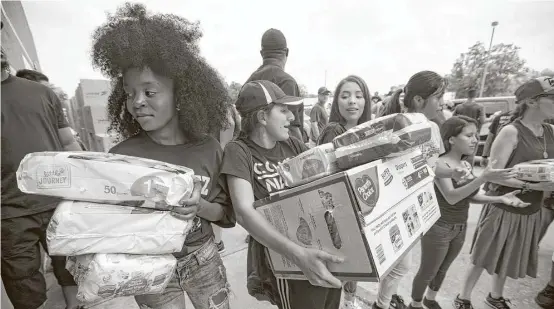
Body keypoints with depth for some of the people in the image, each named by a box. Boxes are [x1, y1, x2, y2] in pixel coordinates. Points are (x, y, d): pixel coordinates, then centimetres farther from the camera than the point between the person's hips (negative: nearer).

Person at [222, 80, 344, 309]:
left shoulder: (292, 145, 2)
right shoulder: (239, 151, -14)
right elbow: (244, 213, -25)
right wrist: (299, 255, -34)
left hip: (325, 248, 6)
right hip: (284, 258, -5)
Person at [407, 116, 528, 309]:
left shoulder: (467, 165, 3)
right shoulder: (440, 164, -21)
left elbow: (472, 196, 8)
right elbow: (451, 197, -30)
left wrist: (501, 198, -6)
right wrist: (484, 178, -35)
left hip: (460, 228, 8)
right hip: (439, 228, -7)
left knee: (443, 269, 25)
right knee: (427, 272, 11)